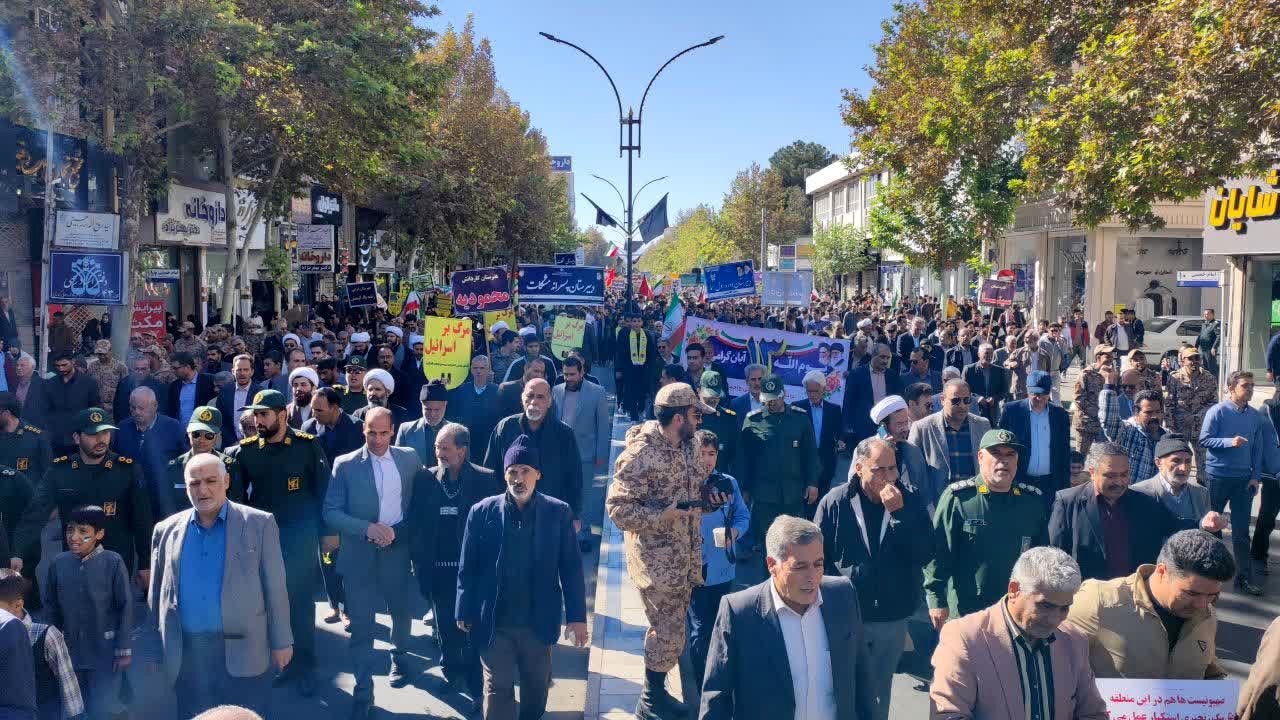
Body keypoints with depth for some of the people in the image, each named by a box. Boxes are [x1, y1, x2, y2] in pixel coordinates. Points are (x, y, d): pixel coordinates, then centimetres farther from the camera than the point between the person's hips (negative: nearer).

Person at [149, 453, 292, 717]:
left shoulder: (259, 524, -2)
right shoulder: (167, 529, 7)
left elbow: (275, 588, -2)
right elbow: (156, 593, 13)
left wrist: (281, 642, -3)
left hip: (241, 652, -3)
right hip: (185, 654, 3)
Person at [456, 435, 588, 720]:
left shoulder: (558, 512, -7)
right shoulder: (482, 512, -6)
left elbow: (571, 568, -5)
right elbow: (467, 568, 0)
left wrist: (577, 617, -6)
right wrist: (464, 612, 2)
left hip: (539, 622, 1)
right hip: (494, 623, -1)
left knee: (537, 686, 19)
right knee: (497, 689, 6)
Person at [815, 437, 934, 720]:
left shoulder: (910, 502, -4)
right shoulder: (835, 503, -11)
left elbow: (924, 555, -13)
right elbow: (817, 558, -5)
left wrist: (899, 512, -23)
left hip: (893, 619, 2)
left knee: (880, 689, 19)